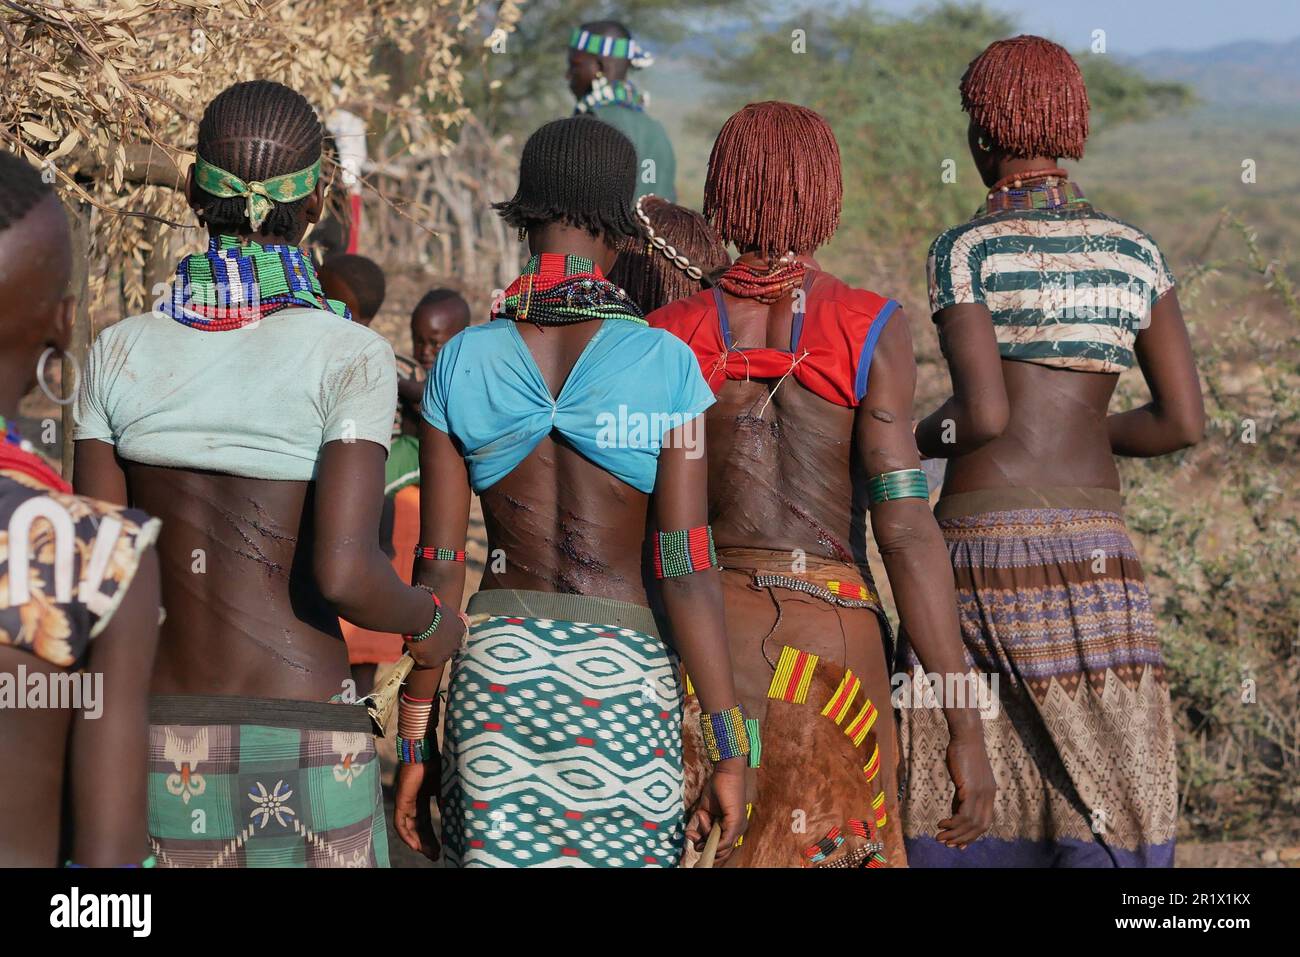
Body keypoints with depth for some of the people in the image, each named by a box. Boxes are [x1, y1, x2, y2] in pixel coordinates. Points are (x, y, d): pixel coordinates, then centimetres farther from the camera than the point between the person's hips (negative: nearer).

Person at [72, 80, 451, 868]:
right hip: (300, 740, -3)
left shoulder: (121, 352, 0)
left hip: (159, 740, 4)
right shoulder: (347, 356, -10)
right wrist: (428, 617, 2)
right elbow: (344, 574, -19)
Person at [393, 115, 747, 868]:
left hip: (496, 671, 2)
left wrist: (415, 742, 10)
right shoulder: (663, 363, -4)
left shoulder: (463, 363, 2)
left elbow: (439, 571, 3)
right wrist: (730, 751, -2)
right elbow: (688, 569, -7)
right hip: (623, 675, -2)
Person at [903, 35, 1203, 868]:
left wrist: (909, 443, 4)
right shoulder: (1135, 253, 8)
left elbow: (983, 413, -16)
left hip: (983, 544, -3)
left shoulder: (964, 251, -5)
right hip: (1095, 547, 3)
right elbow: (1185, 420, 4)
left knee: (965, 796, 7)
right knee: (1105, 797, 3)